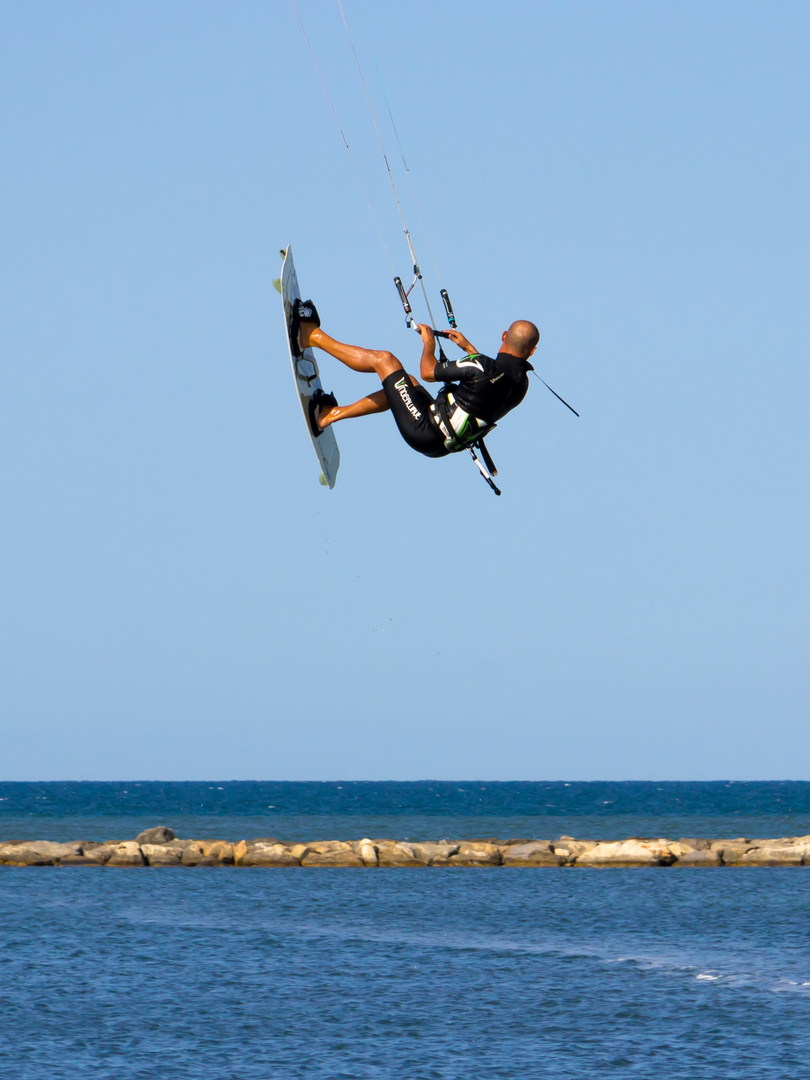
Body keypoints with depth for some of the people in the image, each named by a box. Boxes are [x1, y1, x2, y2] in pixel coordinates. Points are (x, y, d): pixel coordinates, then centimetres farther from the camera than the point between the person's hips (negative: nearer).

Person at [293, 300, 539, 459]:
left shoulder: (481, 366, -26)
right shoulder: (521, 382, -4)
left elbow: (428, 372, -15)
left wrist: (429, 344, 4)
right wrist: (469, 348, 30)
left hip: (425, 431, -8)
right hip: (444, 445, 8)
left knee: (382, 359, 1)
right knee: (402, 382, 30)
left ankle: (312, 336, 16)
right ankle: (329, 415, 36)